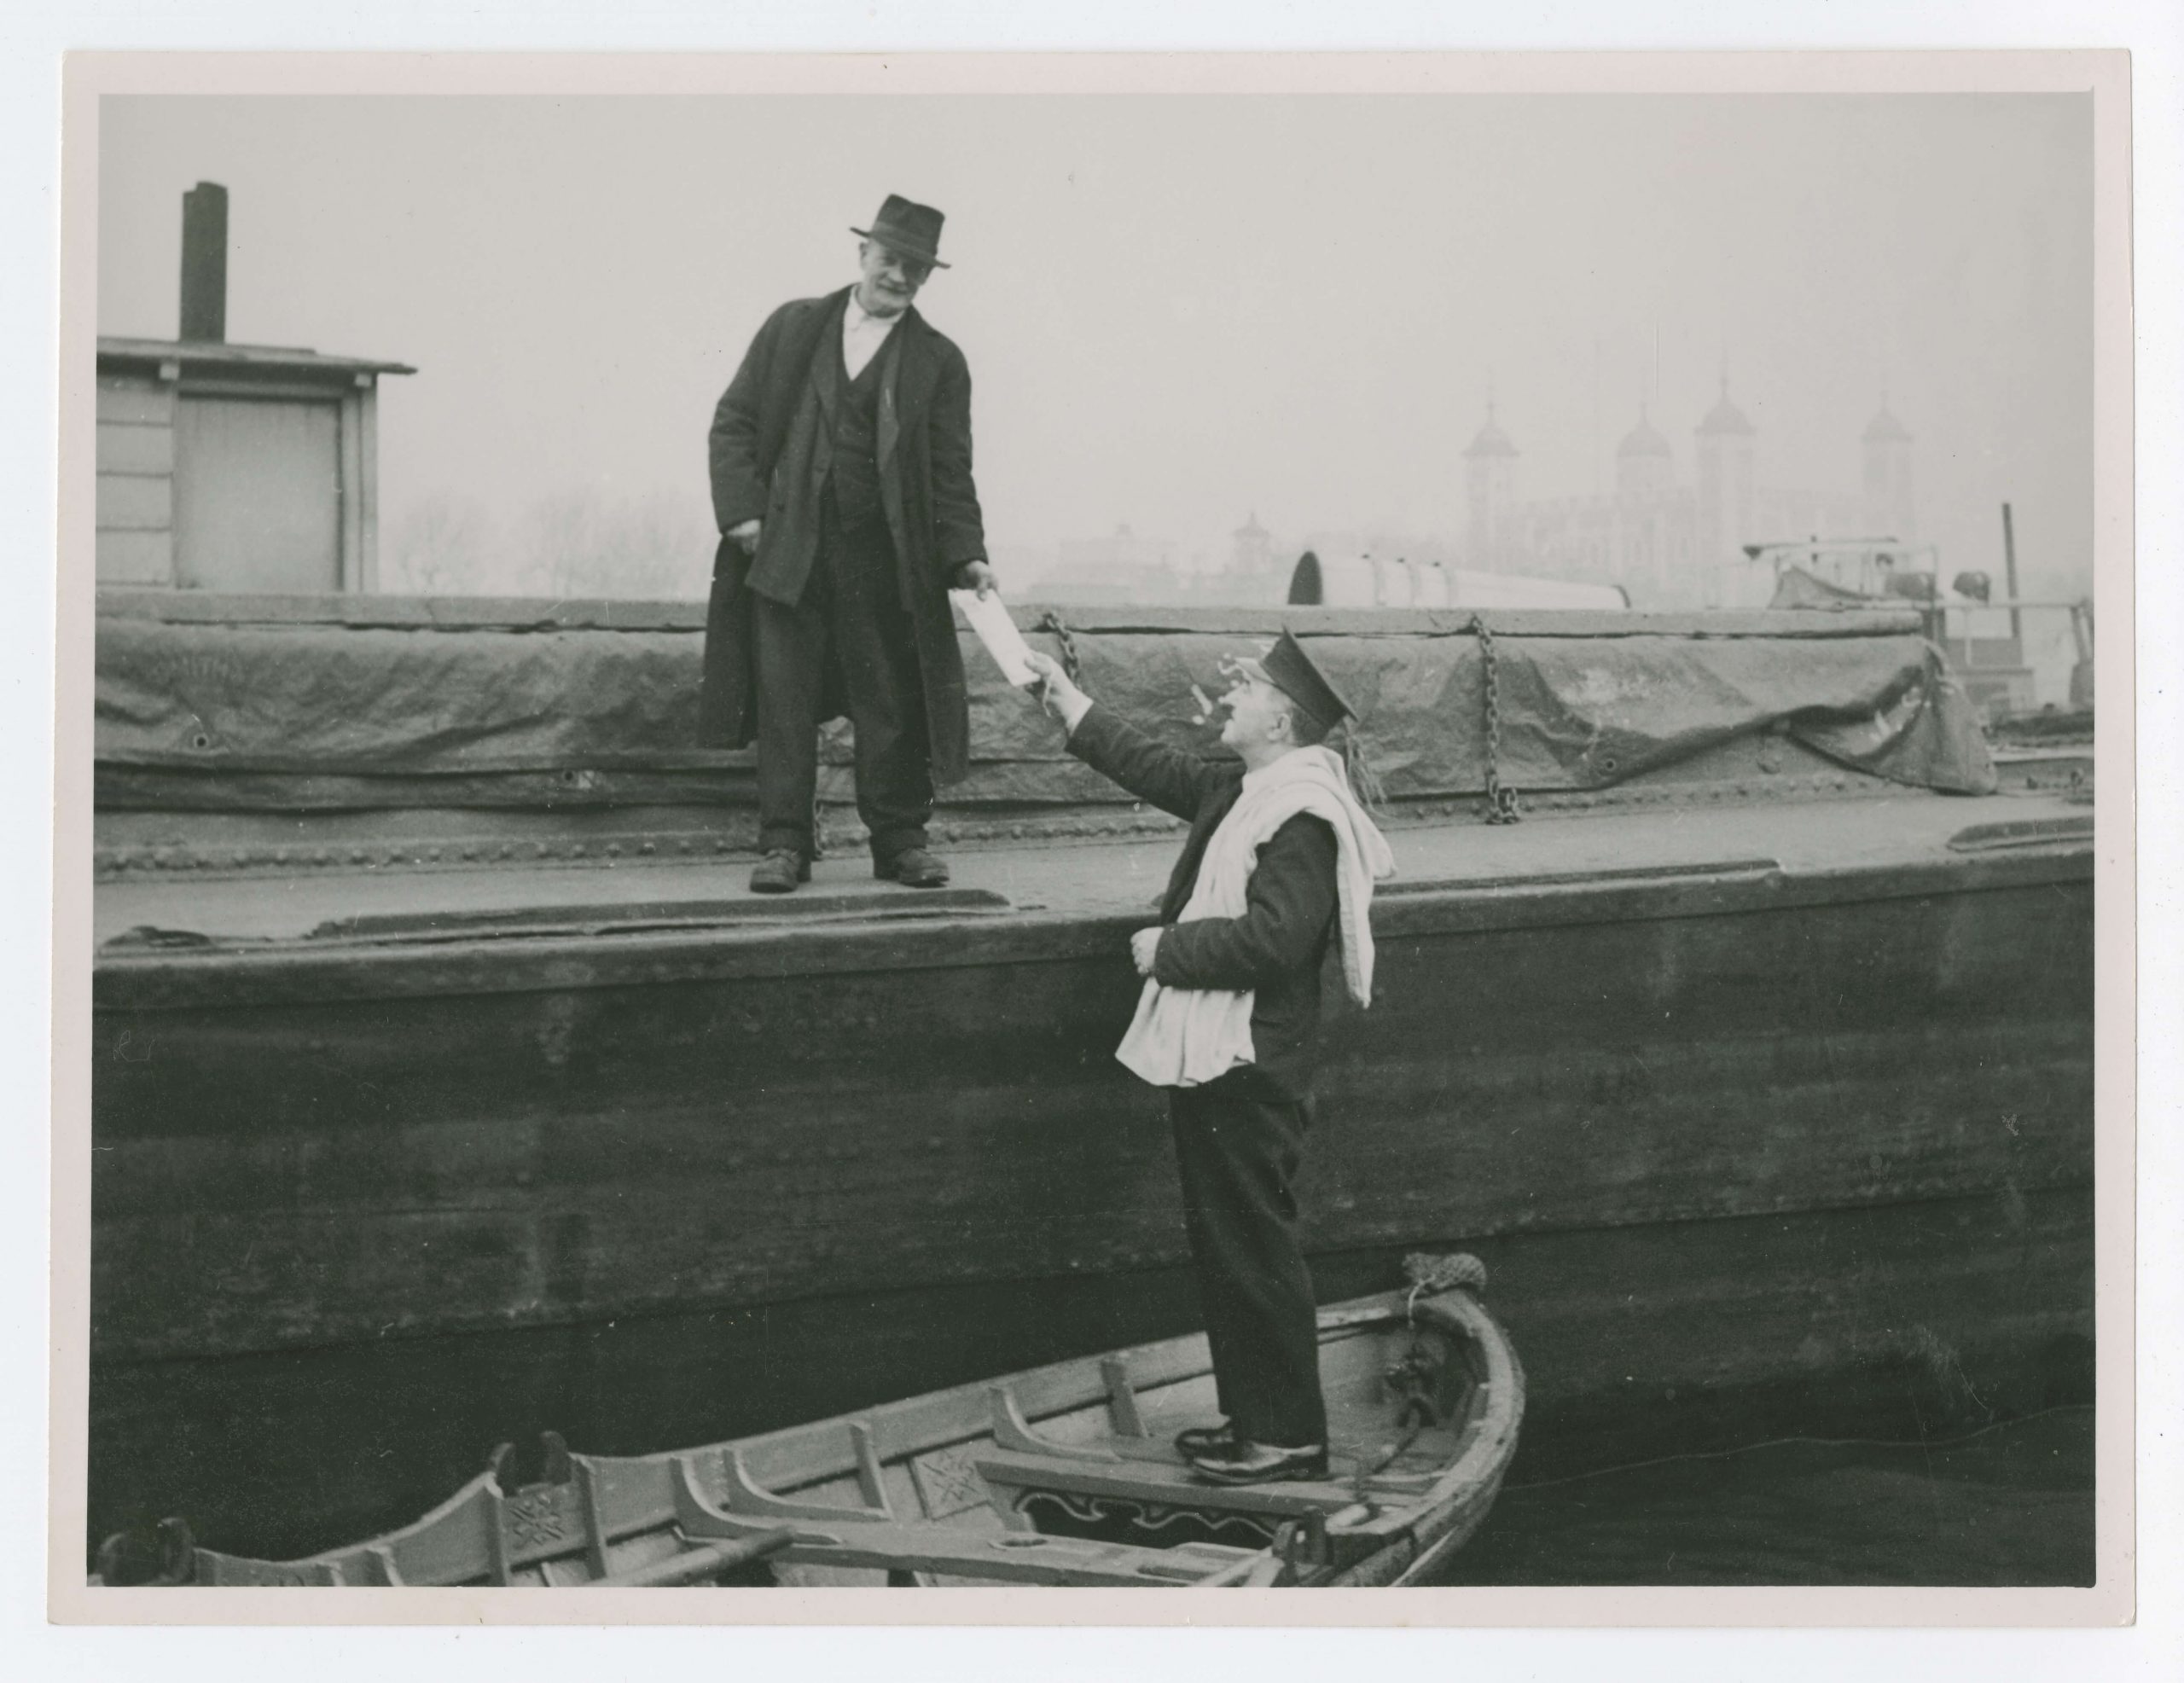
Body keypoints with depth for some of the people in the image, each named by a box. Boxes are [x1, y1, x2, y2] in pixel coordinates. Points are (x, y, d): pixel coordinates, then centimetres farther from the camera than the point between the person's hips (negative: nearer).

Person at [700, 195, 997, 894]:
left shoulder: (939, 362, 7)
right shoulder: (793, 327, 9)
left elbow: (950, 469, 4)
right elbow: (734, 421, 8)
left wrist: (965, 554, -9)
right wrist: (741, 510, -5)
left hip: (881, 557, 0)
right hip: (785, 546, 0)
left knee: (892, 702, 3)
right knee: (784, 697, 1)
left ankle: (899, 839, 14)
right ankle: (784, 844, 6)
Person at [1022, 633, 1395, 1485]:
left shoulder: (1304, 817, -18)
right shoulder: (1240, 791, 12)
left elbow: (1270, 938, -27)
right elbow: (1161, 769, 29)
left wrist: (1169, 949, -15)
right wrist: (1070, 704, 32)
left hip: (1248, 1072, -10)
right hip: (1212, 1062, 10)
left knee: (1254, 1252, -4)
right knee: (1223, 1249, 16)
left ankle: (1290, 1436, 4)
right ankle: (1253, 1418, 25)